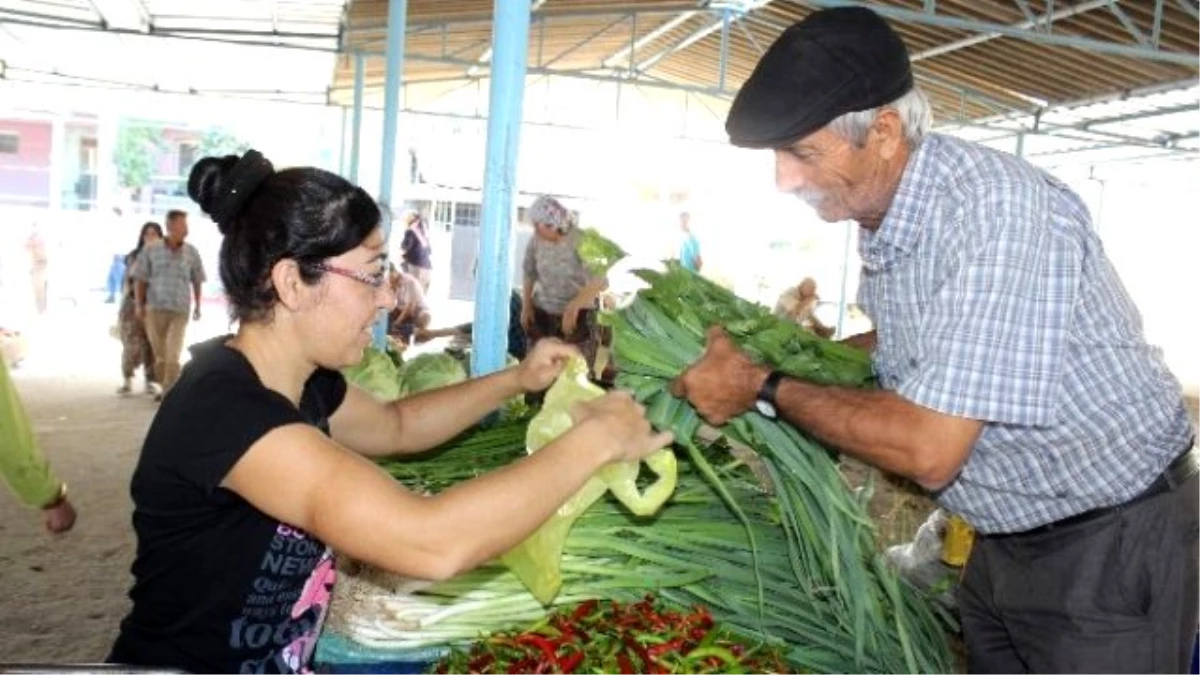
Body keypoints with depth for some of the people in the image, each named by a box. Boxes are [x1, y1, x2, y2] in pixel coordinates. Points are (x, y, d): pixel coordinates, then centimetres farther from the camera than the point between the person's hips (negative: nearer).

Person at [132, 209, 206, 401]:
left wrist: (197, 306, 10)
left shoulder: (191, 252, 1)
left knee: (173, 354, -7)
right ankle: (165, 387, 22)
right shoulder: (151, 251, -1)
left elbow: (196, 281, 10)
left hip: (180, 310, -1)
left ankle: (168, 392, -4)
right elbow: (140, 279, 4)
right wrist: (139, 304, 0)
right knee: (159, 353, 9)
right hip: (155, 308, 1)